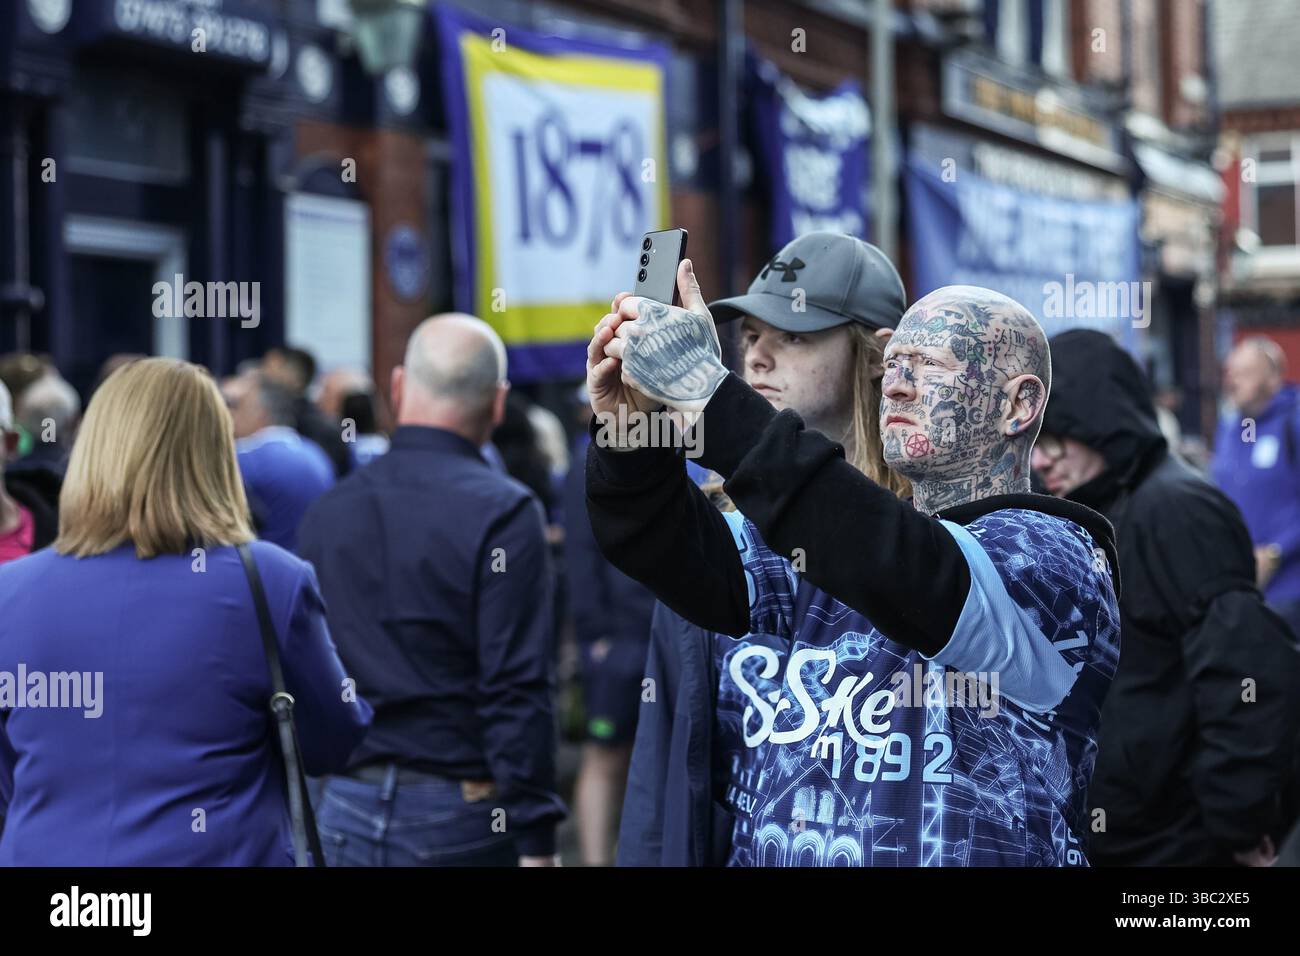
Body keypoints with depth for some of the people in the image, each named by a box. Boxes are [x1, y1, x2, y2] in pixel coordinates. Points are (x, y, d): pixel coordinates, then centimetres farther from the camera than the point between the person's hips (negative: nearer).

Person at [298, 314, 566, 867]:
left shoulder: (326, 511, 8)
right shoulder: (502, 514, -10)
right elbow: (519, 691, -14)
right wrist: (536, 843, -12)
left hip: (345, 813, 5)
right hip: (456, 817, -5)